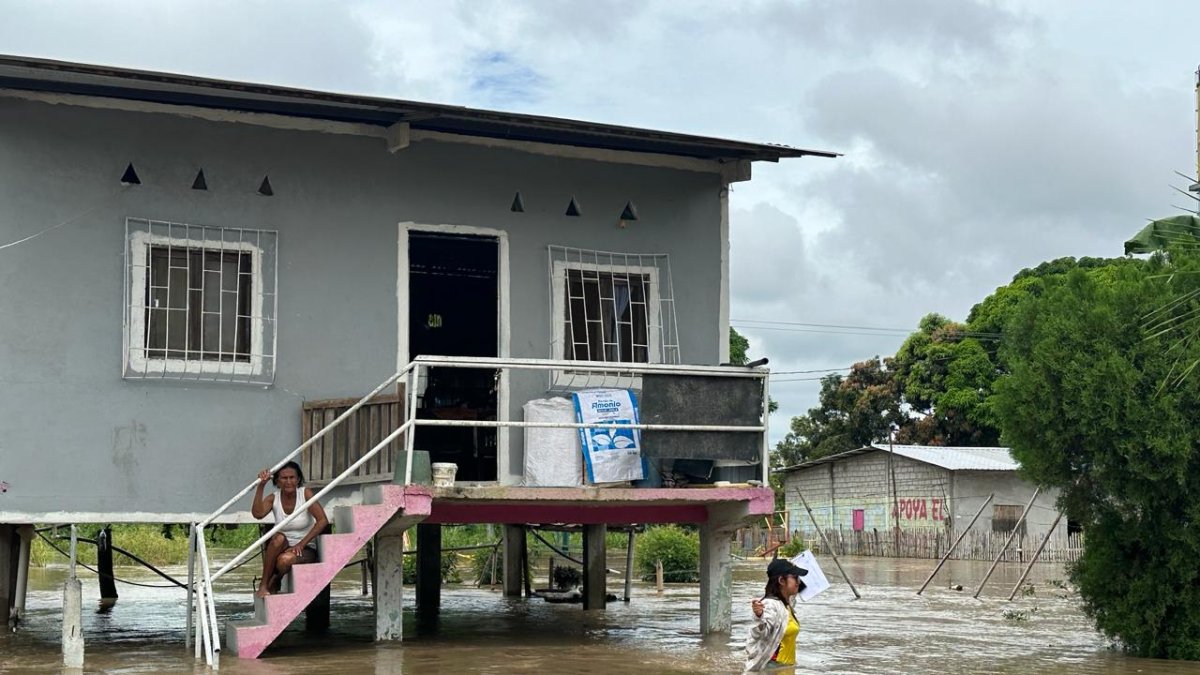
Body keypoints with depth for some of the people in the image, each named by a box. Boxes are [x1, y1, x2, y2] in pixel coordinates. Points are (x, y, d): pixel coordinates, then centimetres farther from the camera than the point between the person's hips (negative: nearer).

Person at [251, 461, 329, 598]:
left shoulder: (305, 493, -8)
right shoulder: (273, 498, -2)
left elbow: (323, 520, -15)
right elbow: (257, 514, -23)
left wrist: (301, 544, -20)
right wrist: (261, 485, -28)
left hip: (305, 550, -2)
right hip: (281, 548, 2)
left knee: (285, 560, -36)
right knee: (279, 538, -34)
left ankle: (273, 583, 0)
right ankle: (263, 585, -23)